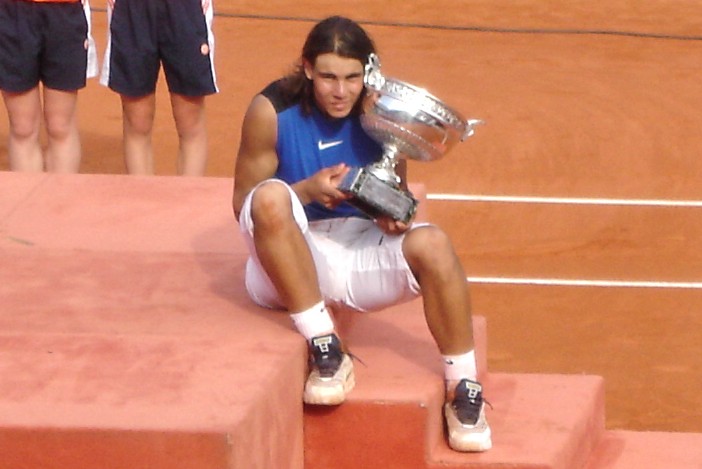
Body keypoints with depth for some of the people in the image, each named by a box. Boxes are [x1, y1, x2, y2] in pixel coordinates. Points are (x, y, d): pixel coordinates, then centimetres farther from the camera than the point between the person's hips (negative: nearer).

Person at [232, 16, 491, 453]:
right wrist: (307, 191, -22)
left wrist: (392, 212, -14)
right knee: (272, 196, -34)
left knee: (432, 244, -28)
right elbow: (244, 203, -6)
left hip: (363, 252, 2)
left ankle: (464, 390, -14)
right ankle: (324, 348, -28)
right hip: (290, 262, -2)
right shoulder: (272, 111, -10)